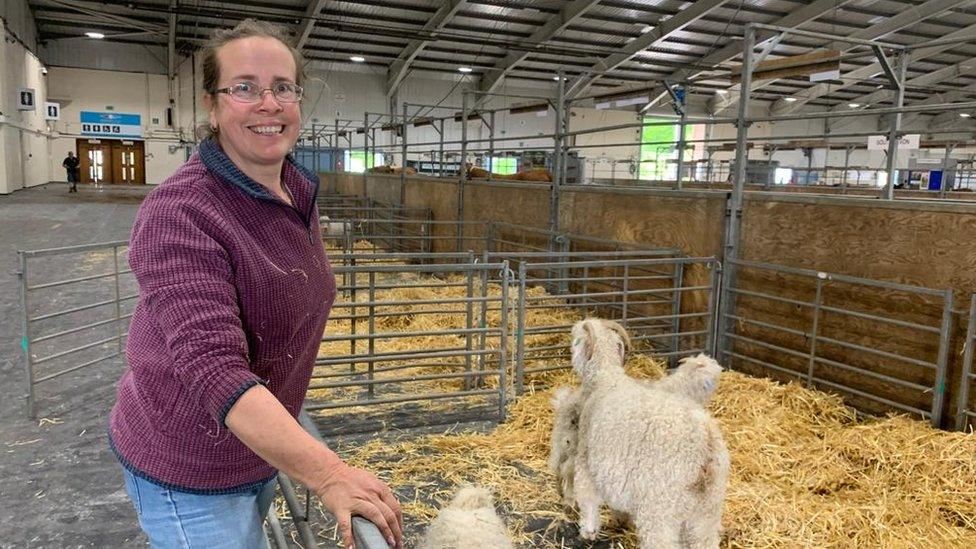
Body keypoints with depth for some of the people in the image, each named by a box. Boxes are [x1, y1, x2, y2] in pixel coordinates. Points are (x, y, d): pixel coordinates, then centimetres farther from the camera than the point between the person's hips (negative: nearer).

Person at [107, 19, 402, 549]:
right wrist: (327, 474, -41)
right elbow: (215, 371, -35)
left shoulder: (299, 191, -1)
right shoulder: (180, 214, -27)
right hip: (188, 469, -8)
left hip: (262, 446, 8)